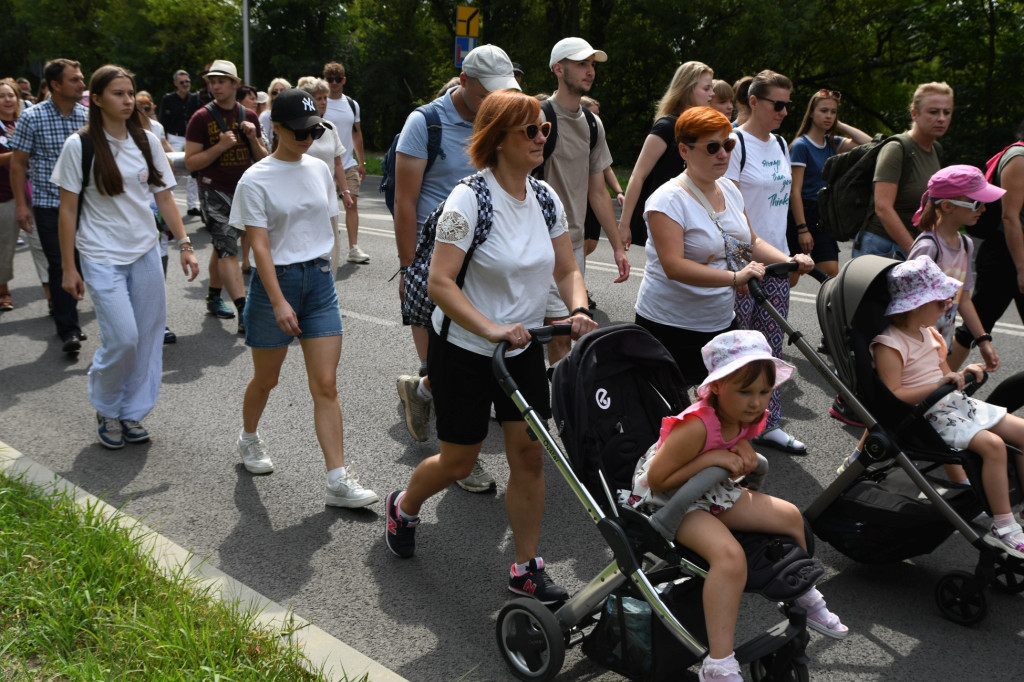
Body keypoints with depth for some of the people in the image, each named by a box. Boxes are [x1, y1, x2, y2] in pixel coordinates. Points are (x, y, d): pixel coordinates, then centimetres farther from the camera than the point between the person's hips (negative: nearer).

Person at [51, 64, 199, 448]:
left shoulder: (147, 141, 5)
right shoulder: (80, 146, -6)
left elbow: (164, 198, 8)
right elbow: (68, 210, -4)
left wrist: (184, 245, -1)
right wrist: (69, 268, -5)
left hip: (146, 253, 4)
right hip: (102, 258, -4)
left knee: (147, 338, 5)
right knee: (123, 339, -11)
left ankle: (132, 414, 22)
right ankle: (106, 410, 16)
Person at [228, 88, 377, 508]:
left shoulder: (319, 169, 7)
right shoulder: (256, 180, -9)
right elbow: (259, 245, -14)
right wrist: (279, 302, -22)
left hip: (320, 281, 4)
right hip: (275, 282, -4)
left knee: (326, 385, -2)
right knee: (266, 379, 13)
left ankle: (338, 481, -2)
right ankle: (249, 439, 43)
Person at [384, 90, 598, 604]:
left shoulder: (546, 198, 1)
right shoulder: (469, 200, -19)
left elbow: (567, 270, 6)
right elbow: (440, 282, -23)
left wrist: (578, 310, -15)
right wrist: (492, 329, -33)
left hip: (523, 348, 5)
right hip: (464, 349, -5)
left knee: (530, 454, 3)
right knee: (459, 461, 7)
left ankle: (526, 569, 18)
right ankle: (403, 506, 40)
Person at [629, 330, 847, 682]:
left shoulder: (748, 418, -5)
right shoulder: (696, 427, -32)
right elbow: (657, 480, -28)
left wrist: (745, 452, -10)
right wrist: (713, 458, -31)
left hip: (713, 494, 9)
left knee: (790, 516, 11)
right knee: (730, 554, -33)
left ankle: (805, 599, 38)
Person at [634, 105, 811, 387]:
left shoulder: (729, 190, 9)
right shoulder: (669, 199, -16)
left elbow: (752, 242, 20)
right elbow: (674, 266, -27)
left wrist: (788, 260, 1)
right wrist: (735, 277, -35)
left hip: (722, 322, 8)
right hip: (670, 328, -7)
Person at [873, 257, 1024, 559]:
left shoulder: (927, 332, 14)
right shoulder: (889, 345, -16)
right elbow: (893, 396, -25)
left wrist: (961, 374, 3)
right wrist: (941, 384, -27)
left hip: (956, 402, 10)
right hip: (928, 415, -10)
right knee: (992, 443, -28)